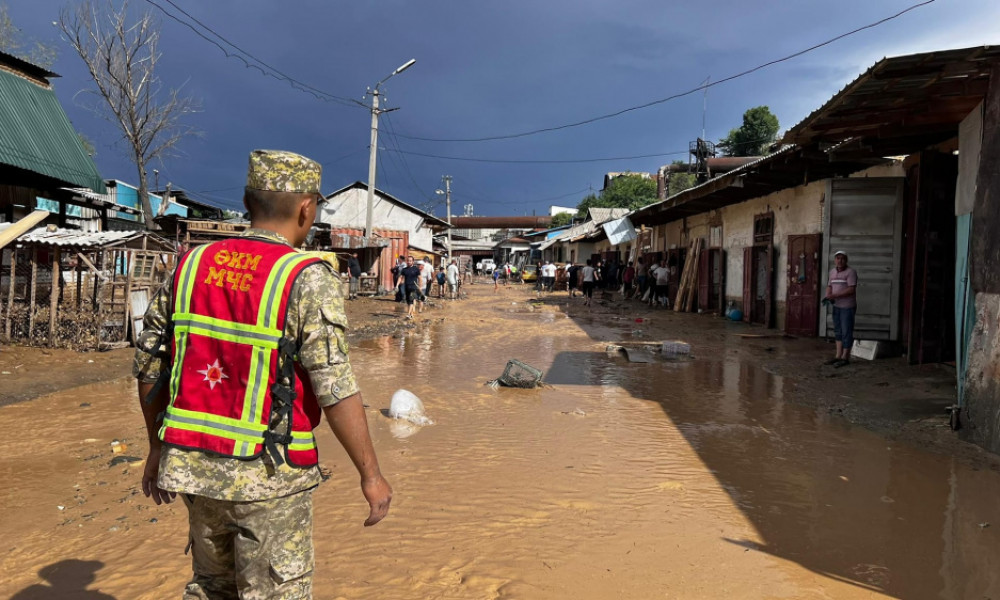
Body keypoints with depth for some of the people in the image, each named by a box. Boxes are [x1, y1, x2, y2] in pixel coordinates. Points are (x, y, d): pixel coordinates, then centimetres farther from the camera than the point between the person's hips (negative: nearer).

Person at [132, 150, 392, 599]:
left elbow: (148, 367, 7)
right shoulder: (308, 280, -15)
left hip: (193, 463, 6)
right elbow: (336, 390, -18)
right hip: (268, 476, -5)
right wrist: (370, 475, -9)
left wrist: (158, 449, 19)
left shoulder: (191, 265, 1)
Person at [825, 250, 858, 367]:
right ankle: (838, 356, 19)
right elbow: (829, 286, 16)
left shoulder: (850, 272, -11)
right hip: (836, 306, 7)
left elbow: (851, 290, -19)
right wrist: (827, 296, -6)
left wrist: (834, 295, -22)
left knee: (846, 332, -2)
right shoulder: (832, 271, 12)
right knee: (838, 331, 12)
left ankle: (845, 358, 3)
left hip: (848, 306, -7)